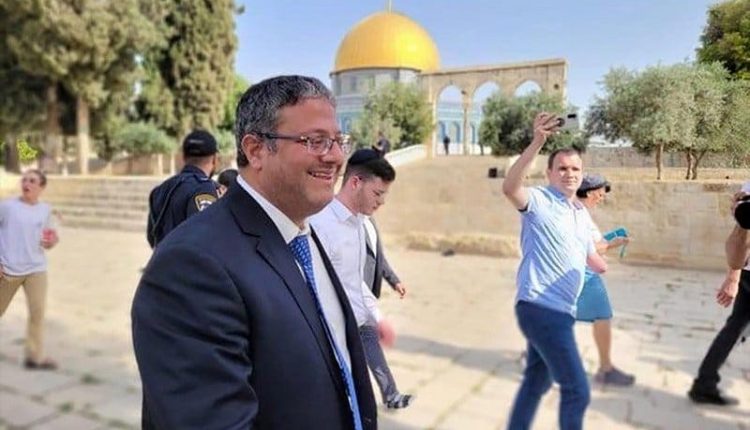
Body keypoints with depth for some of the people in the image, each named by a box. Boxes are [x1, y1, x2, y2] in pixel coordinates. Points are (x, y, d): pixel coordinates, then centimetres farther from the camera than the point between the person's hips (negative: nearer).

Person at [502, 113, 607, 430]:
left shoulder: (580, 213, 15)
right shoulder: (539, 201, -11)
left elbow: (589, 255, 30)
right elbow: (510, 187, -34)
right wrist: (537, 142, -40)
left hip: (559, 310, 9)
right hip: (540, 308, -9)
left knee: (537, 382, 21)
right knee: (577, 390, -4)